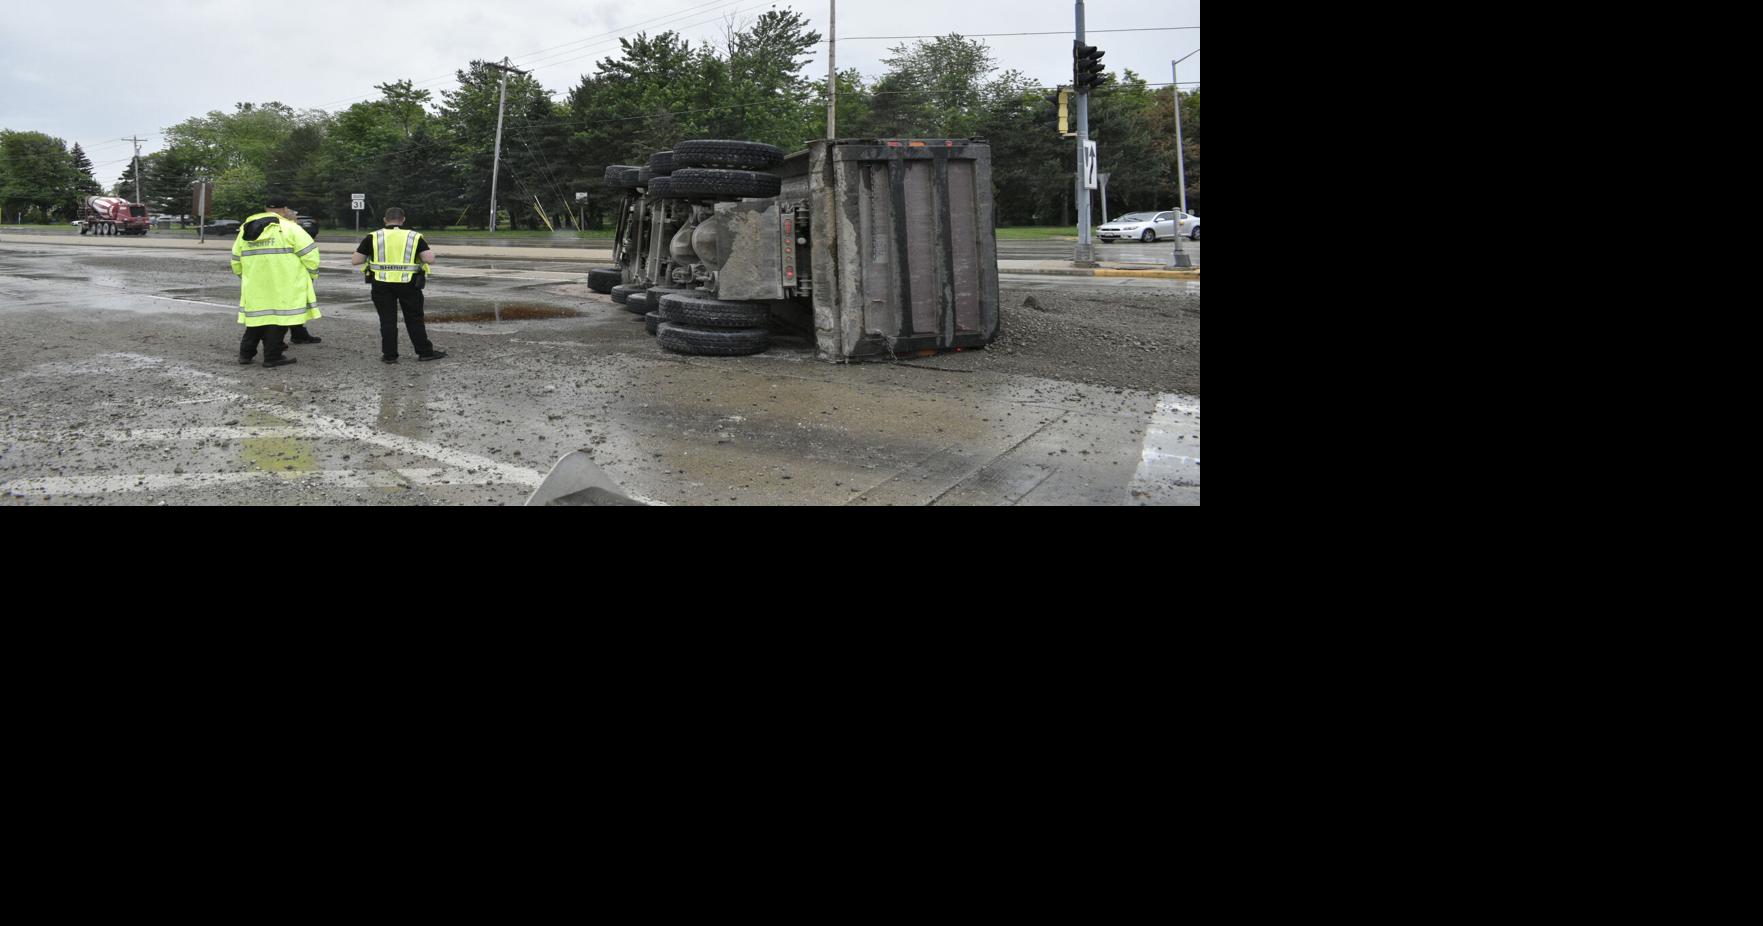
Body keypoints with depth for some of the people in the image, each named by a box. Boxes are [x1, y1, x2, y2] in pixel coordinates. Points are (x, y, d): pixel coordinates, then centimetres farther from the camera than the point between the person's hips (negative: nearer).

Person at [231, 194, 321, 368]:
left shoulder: (245, 229, 13)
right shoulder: (289, 228, -7)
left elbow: (236, 261, 18)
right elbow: (310, 254, -10)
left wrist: (245, 276, 32)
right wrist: (312, 273, 5)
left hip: (254, 287, 6)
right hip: (282, 287, -6)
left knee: (258, 314, 16)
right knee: (279, 316, 0)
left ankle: (246, 353, 20)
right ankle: (272, 356, 1)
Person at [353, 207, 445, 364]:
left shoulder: (373, 237, 1)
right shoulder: (415, 237, 0)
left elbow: (355, 260, 1)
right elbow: (430, 260, -8)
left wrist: (368, 255, 19)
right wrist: (430, 250, 13)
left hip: (382, 285, 0)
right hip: (408, 285, 0)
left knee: (387, 320, 8)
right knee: (414, 320, 10)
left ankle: (389, 355, 9)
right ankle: (425, 352, 15)